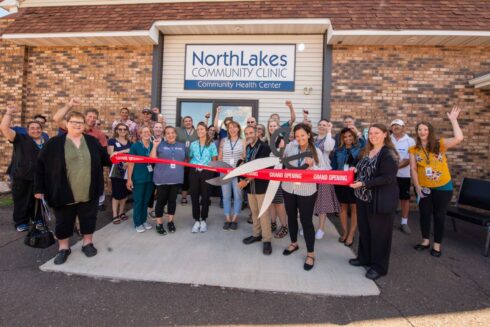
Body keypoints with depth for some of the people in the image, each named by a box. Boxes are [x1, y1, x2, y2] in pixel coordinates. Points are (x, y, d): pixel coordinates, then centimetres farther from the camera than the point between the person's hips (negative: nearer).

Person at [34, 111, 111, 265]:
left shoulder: (92, 141, 4)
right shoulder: (54, 143, -4)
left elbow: (105, 159, 14)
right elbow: (40, 165, -2)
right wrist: (39, 188, -3)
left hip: (89, 192, 2)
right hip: (64, 193, -1)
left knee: (88, 219, 13)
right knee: (63, 222, 12)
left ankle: (88, 243, 31)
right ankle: (63, 248, 30)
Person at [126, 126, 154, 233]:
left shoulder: (153, 146, 3)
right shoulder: (135, 146, -6)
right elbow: (131, 162, -8)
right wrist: (129, 178, -11)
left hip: (150, 178, 4)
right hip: (138, 178, -3)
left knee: (146, 200, 14)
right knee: (138, 201, 4)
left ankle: (144, 220, 28)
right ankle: (137, 223, 17)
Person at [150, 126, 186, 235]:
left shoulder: (182, 146, 11)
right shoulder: (160, 145, 1)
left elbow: (185, 160, 18)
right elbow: (152, 159, -8)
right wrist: (154, 146, -16)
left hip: (176, 178, 3)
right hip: (162, 178, -3)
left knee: (172, 200, 12)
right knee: (161, 200, 2)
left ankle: (170, 222, 25)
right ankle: (159, 224, 14)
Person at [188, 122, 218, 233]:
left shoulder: (211, 144, 3)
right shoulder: (193, 144, 10)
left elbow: (214, 160, 5)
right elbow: (190, 158, 14)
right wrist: (192, 166, -3)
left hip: (206, 172, -2)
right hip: (194, 172, 2)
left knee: (205, 196, 2)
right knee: (194, 196, 3)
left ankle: (203, 220, 17)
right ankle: (196, 220, 14)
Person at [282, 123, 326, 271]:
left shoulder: (316, 152, -6)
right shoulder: (291, 146, -3)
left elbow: (323, 172, -7)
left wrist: (312, 166, -23)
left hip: (307, 192, -3)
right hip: (288, 189, 3)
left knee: (306, 221, 2)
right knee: (291, 217, 18)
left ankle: (310, 253, 17)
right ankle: (294, 243, 41)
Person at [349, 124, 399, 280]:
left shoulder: (389, 154, -17)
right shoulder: (368, 151, 9)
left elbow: (386, 179, -23)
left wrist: (363, 183, -27)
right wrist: (356, 171, 0)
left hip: (381, 200, -8)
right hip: (364, 198, 8)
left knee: (379, 233, 6)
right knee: (364, 229, 18)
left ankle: (379, 266, 22)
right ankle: (364, 258, 37)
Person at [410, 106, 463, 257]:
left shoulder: (440, 145, -7)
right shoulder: (414, 150, -3)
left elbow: (459, 138, -23)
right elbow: (413, 169, -4)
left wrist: (453, 120, -20)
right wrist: (417, 186, -9)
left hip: (443, 187, -1)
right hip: (424, 188, 2)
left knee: (439, 215, 9)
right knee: (424, 214, 12)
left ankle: (437, 245, 22)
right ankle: (425, 240, 30)